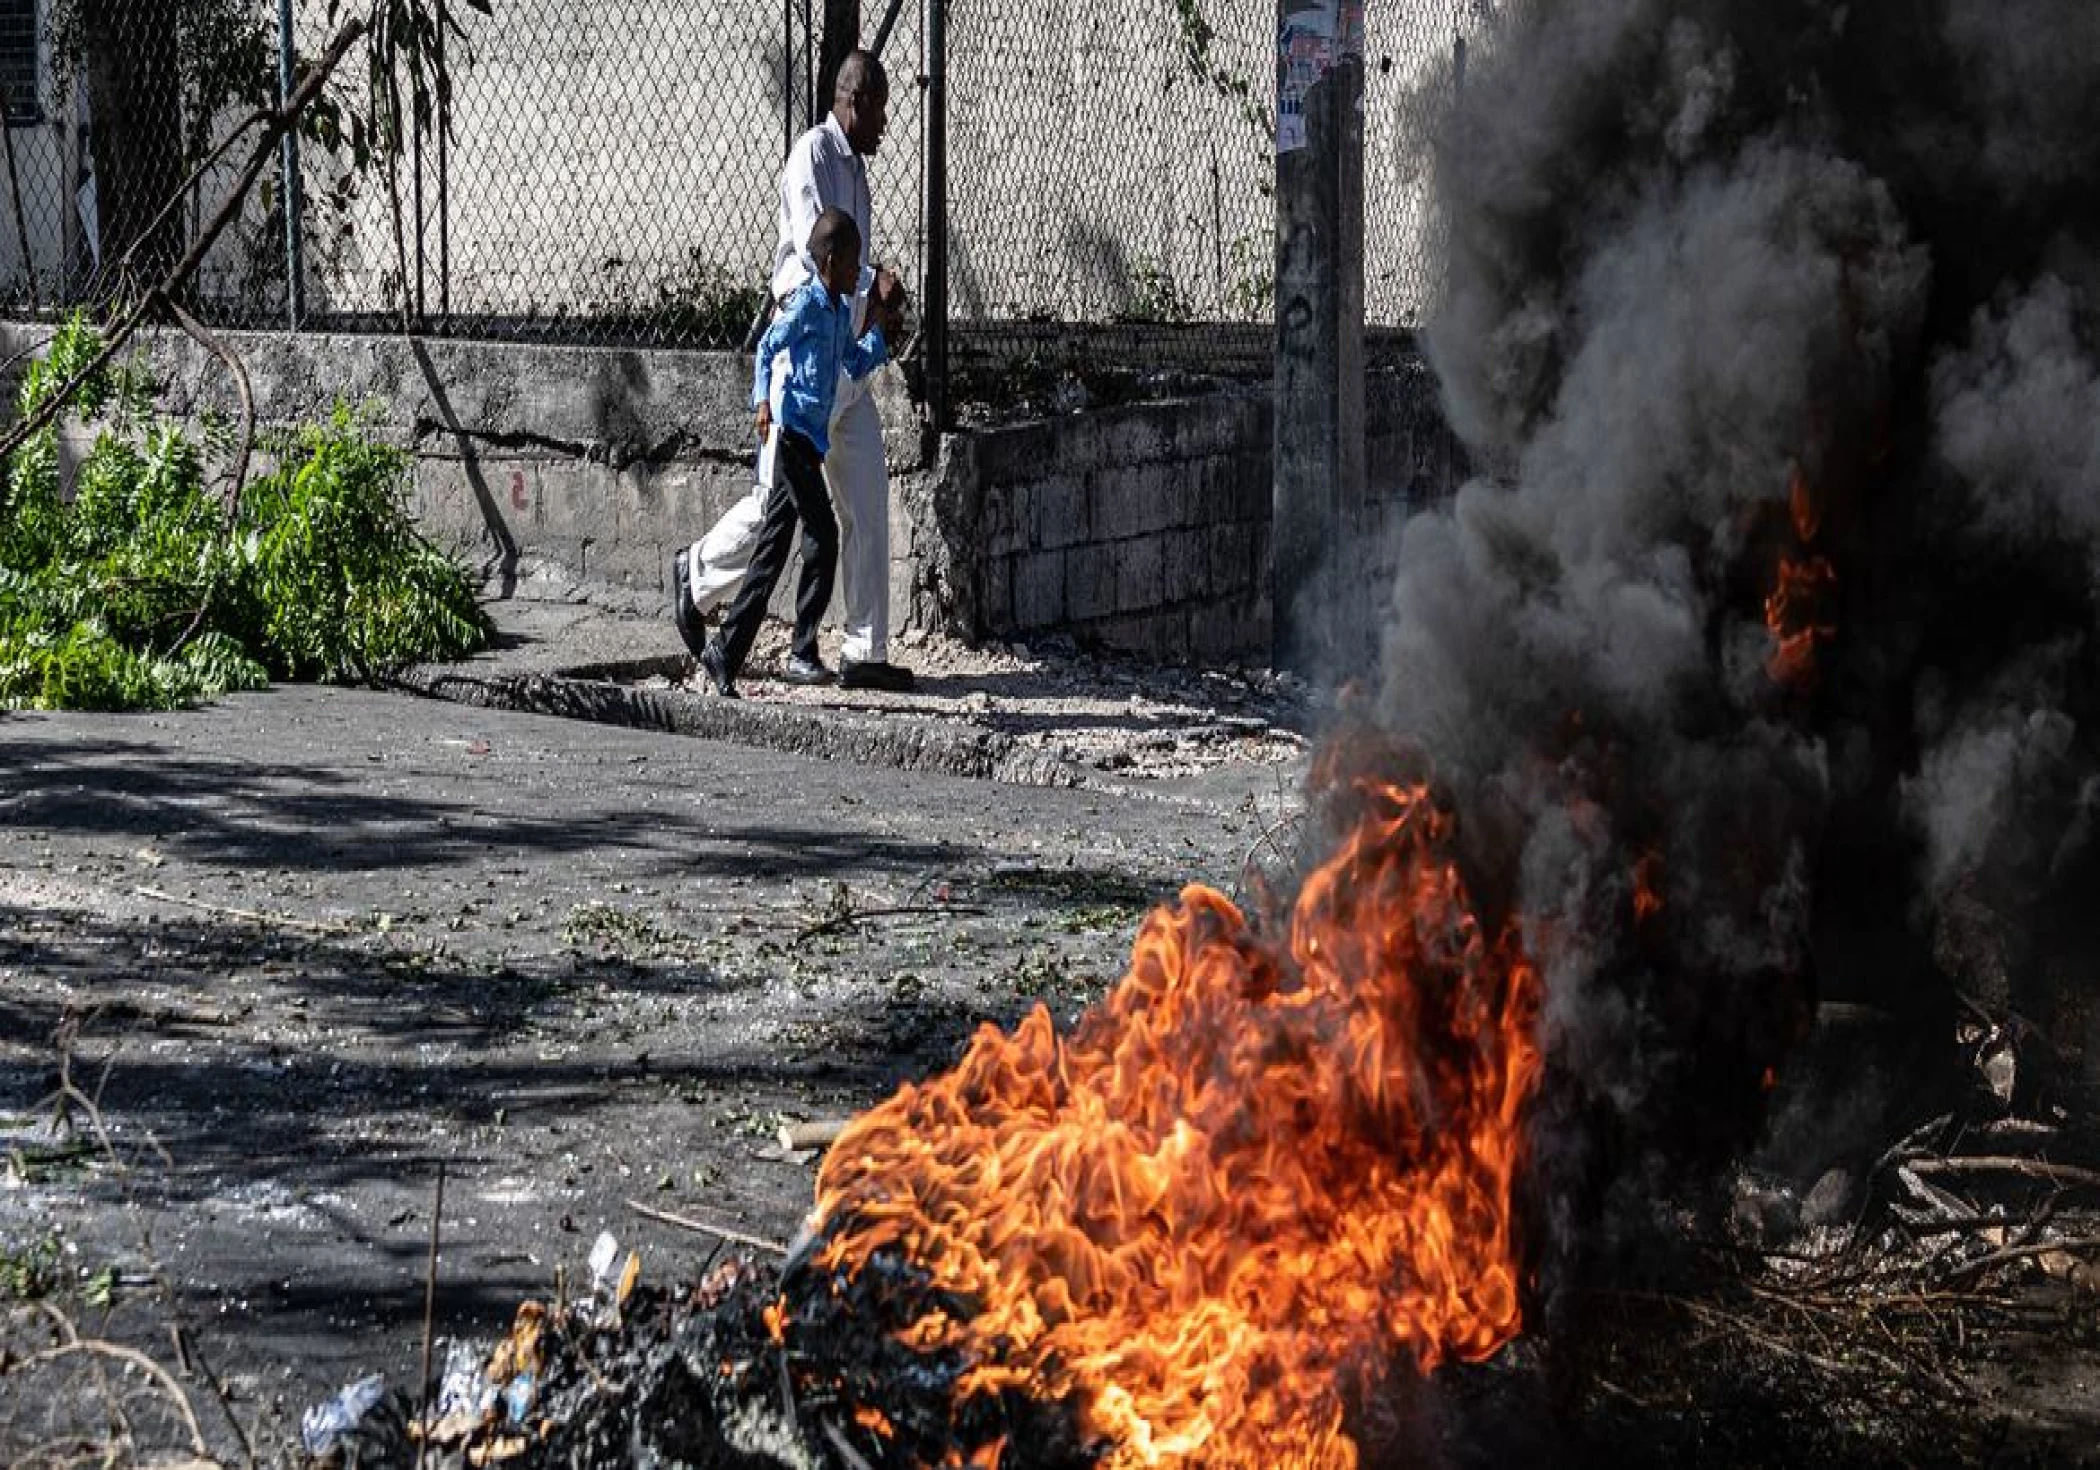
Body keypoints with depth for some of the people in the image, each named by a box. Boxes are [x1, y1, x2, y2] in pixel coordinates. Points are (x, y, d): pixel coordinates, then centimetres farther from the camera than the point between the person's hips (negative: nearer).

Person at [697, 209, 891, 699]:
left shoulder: (842, 311, 17)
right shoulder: (806, 302, -9)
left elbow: (855, 367, 27)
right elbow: (767, 349, -9)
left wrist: (879, 328, 20)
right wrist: (764, 404, -19)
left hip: (811, 439, 9)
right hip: (791, 432, -9)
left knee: (772, 553, 9)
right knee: (822, 539, -11)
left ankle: (725, 652, 13)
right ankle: (803, 653, -6)